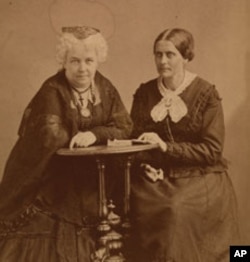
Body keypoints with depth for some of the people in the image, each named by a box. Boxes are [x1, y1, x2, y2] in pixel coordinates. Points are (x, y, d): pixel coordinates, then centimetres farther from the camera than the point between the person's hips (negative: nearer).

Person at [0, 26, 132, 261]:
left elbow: (124, 127, -5)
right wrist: (78, 137, -15)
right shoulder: (52, 91, -15)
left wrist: (94, 134, -20)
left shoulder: (105, 88, 3)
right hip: (50, 187, -4)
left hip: (88, 188, 5)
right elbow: (50, 135, -27)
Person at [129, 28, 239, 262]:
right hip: (156, 178, 3)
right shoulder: (144, 93, 7)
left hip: (200, 177, -3)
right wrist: (145, 166, -8)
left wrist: (166, 146, -17)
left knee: (177, 212, -29)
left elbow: (212, 150, -8)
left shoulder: (206, 94, -4)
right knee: (141, 205, -25)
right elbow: (134, 139, 12)